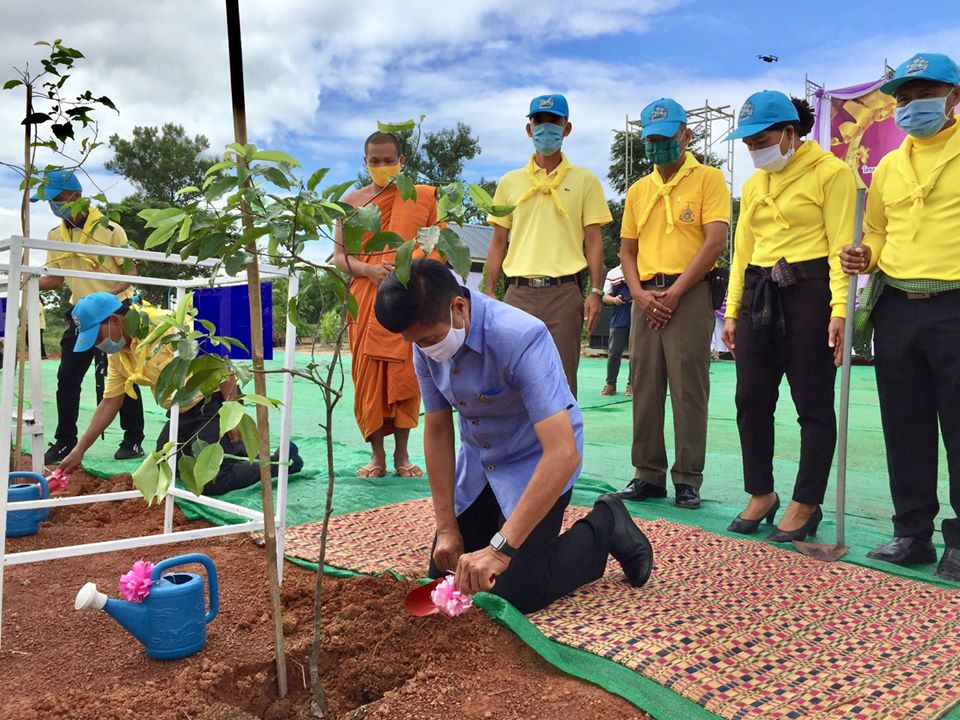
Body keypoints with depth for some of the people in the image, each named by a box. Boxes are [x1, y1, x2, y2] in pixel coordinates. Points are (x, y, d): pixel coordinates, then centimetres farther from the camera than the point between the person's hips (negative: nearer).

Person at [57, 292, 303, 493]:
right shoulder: (117, 353, 1)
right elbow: (110, 402, 11)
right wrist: (80, 449, 8)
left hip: (214, 402, -9)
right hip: (184, 411, 9)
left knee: (209, 483, -16)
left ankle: (282, 460, 3)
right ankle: (241, 449, 28)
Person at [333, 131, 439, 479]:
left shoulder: (420, 199, 7)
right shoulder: (352, 201, 9)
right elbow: (339, 255, 7)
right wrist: (368, 269, -13)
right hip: (365, 300, 1)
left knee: (404, 374, 0)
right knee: (368, 375, 0)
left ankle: (402, 454, 10)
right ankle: (377, 455, 9)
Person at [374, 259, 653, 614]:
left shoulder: (520, 337, -35)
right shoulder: (426, 342, -14)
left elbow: (564, 453, -40)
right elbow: (437, 431, -4)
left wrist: (501, 548, -40)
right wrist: (447, 527, -5)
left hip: (535, 462, -6)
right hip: (477, 462, 6)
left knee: (514, 594, -10)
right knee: (444, 576, 8)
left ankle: (604, 526, 11)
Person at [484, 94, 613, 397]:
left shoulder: (584, 180, 7)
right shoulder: (510, 182, 12)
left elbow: (593, 241, 5)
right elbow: (498, 241, 13)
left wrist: (595, 292, -5)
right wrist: (490, 291, 5)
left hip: (564, 292, -2)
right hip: (518, 292, 2)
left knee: (561, 378, 0)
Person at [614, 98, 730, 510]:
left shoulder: (707, 179, 2)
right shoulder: (638, 190, 17)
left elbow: (715, 241, -9)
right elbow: (627, 250, 15)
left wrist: (674, 292, -14)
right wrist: (639, 293, -3)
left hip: (689, 293, -5)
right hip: (646, 297, 5)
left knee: (688, 390, -4)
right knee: (645, 388, 5)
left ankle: (688, 480, 4)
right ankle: (648, 475, 14)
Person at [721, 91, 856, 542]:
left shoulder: (829, 172, -3)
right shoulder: (753, 185, 17)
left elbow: (842, 245, -10)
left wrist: (840, 310, -19)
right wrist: (732, 312, 12)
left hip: (809, 290, -6)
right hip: (759, 294, 7)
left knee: (813, 404, 1)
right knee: (751, 399, 6)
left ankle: (806, 505, 12)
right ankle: (761, 495, 21)